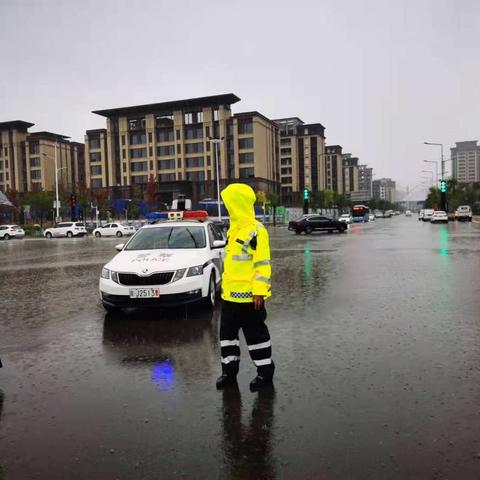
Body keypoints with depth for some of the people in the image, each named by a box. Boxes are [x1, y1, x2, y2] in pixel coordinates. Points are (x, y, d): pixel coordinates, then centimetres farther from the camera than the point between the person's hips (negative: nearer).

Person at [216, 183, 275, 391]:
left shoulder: (256, 230, -15)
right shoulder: (234, 229, 13)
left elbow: (263, 264, -18)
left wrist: (259, 291, -20)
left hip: (248, 295, -9)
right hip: (230, 294, 9)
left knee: (255, 334, 4)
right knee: (227, 332, 14)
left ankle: (265, 370, 20)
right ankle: (229, 369, 28)